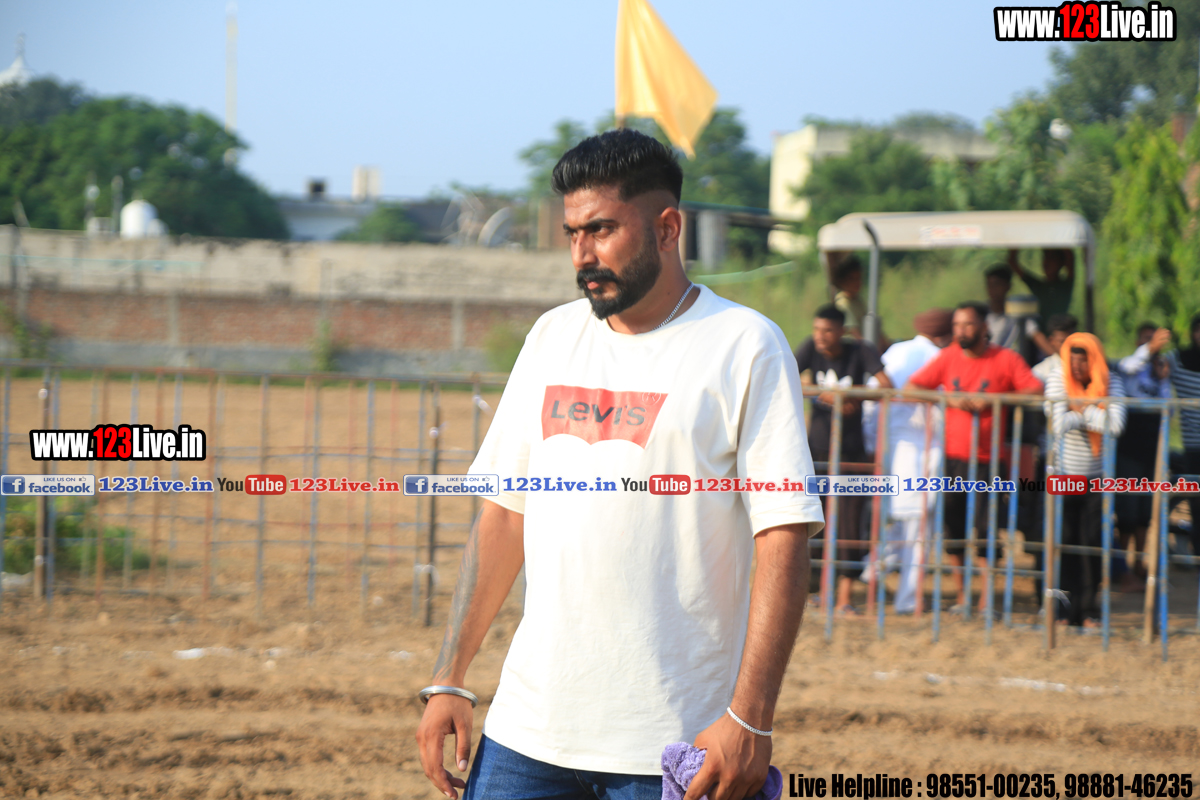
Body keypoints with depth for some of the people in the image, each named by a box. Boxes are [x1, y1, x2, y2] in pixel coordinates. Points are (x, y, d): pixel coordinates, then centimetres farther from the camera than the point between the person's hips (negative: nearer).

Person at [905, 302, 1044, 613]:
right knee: (954, 529, 5)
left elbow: (1037, 390, -9)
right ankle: (961, 596, 16)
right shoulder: (948, 357, 7)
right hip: (951, 456, 3)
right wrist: (950, 399, -12)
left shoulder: (1005, 359, 0)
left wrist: (993, 401, -18)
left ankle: (987, 598, 2)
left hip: (986, 460, -3)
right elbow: (910, 388, 3)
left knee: (985, 529, -7)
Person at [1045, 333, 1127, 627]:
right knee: (1064, 542, -4)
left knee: (1092, 544, -1)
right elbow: (1059, 425, -23)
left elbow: (1115, 425, -25)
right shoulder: (1057, 381, -9)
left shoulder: (1112, 383, -8)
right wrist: (1092, 415, -15)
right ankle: (1065, 608, 2)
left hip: (1097, 477, 0)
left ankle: (1087, 610, 6)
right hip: (1063, 475, 0)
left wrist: (1080, 409, -19)